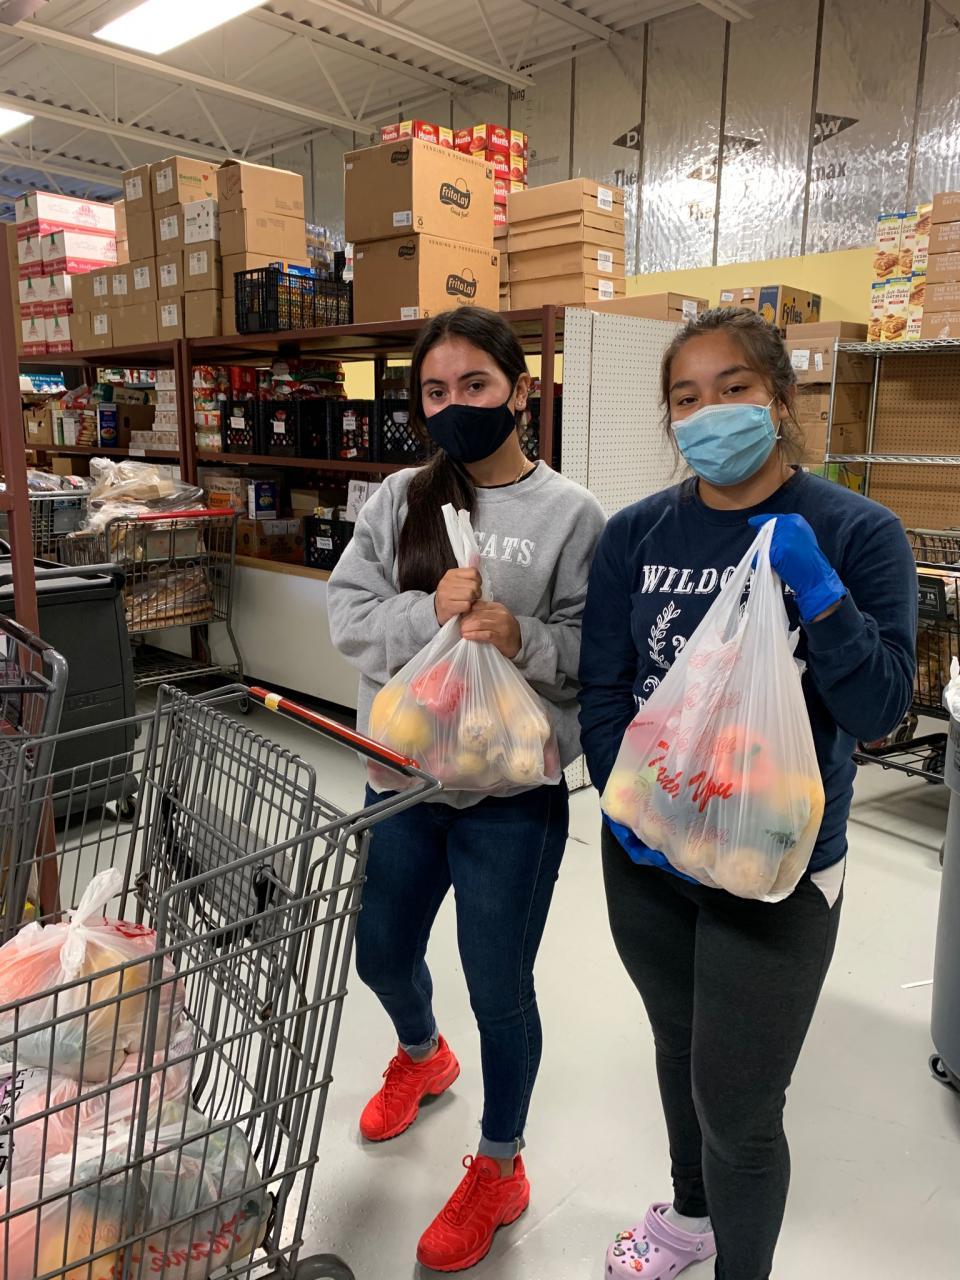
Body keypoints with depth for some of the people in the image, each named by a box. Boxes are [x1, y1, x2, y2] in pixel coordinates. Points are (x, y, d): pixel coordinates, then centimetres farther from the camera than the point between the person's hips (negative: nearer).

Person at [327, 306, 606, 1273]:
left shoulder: (570, 514, -9)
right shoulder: (399, 499, 1)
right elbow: (345, 613, -5)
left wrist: (524, 638, -28)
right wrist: (430, 613, -21)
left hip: (512, 793, -4)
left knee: (498, 987, 10)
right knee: (381, 951, 23)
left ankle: (499, 1168, 38)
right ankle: (421, 1056, 59)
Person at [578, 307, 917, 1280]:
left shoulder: (856, 533, -10)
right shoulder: (635, 534, -3)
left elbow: (879, 709, -14)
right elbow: (602, 690, -3)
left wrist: (815, 589, -27)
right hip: (644, 859, 4)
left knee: (738, 1108, 5)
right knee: (679, 1046, 25)